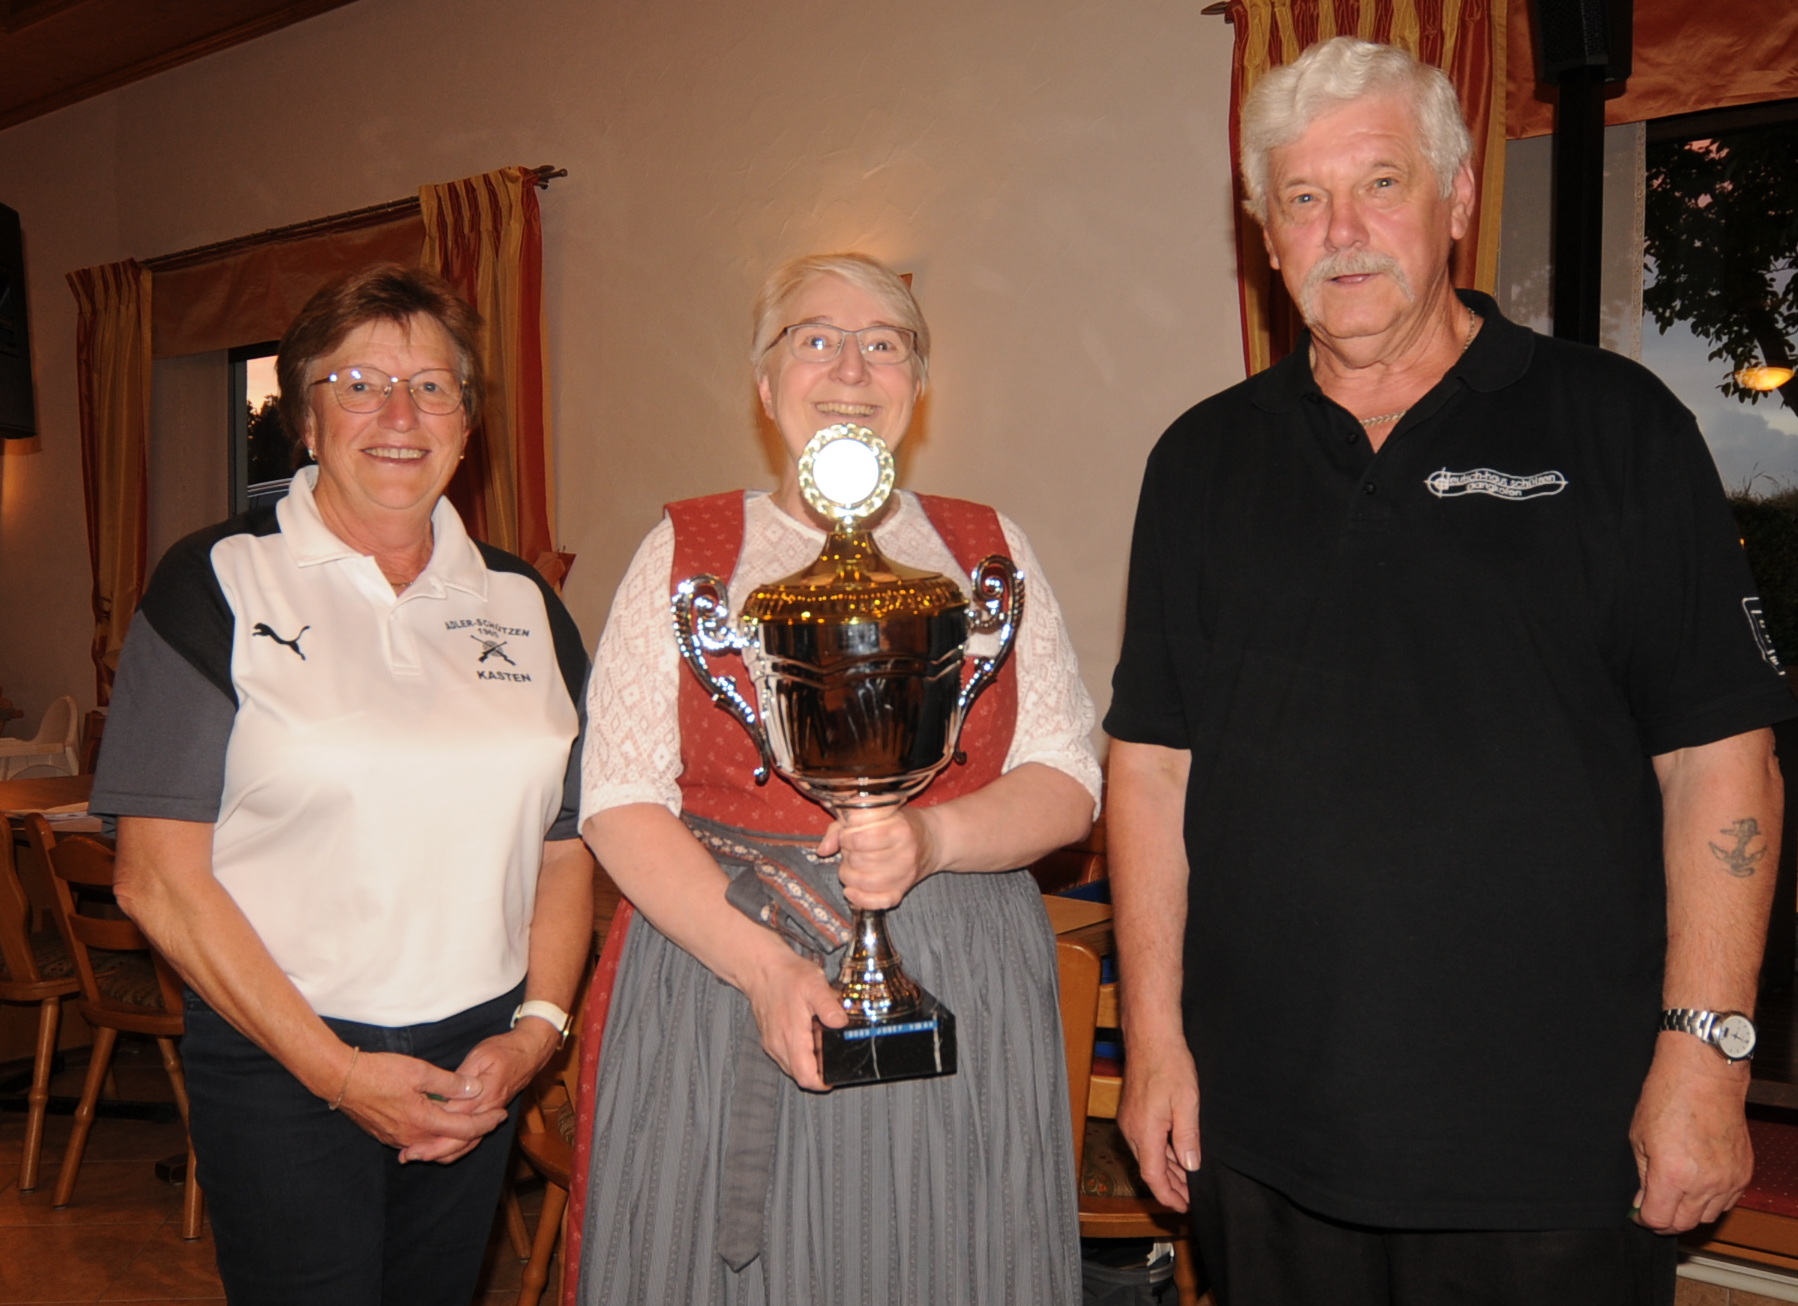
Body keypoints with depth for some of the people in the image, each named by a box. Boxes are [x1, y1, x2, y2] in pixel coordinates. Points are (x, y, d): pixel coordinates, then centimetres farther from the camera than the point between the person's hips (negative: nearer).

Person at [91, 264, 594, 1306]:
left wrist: (537, 1028, -5)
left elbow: (567, 847, 10)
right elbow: (160, 877, -9)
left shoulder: (523, 603, 7)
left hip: (478, 1068, 4)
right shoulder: (218, 585, -4)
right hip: (277, 1068, -3)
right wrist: (338, 1071, -13)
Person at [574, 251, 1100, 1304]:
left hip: (960, 987, 1)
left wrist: (931, 839, -16)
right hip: (720, 960, -1)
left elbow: (1066, 779, 4)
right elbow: (620, 800, -2)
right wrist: (762, 963, -15)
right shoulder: (686, 548, 4)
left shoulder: (989, 549, 9)